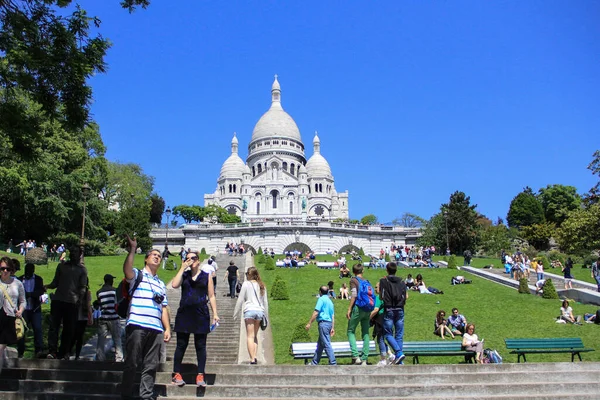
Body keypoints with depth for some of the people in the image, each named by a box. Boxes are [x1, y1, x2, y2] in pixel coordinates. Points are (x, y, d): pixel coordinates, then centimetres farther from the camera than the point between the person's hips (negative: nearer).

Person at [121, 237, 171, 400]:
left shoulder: (161, 284, 25)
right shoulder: (137, 275, 9)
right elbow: (126, 270, -17)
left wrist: (168, 328, 12)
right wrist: (132, 249, -16)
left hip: (156, 329, 5)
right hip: (137, 325, -5)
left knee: (151, 365, 4)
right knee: (132, 363, 0)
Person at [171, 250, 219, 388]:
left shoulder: (206, 276, 8)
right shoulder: (184, 275, 10)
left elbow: (211, 296, 8)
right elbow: (174, 285, -10)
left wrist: (215, 313, 1)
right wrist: (182, 268, -6)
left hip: (201, 314, -1)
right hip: (184, 313, 1)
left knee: (200, 346, 2)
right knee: (181, 345, 5)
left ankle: (200, 376, 7)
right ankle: (177, 374, 14)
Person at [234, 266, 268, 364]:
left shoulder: (246, 284, 2)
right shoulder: (261, 285, 15)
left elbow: (240, 300, 1)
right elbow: (265, 302, 17)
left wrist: (235, 314, 7)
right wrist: (266, 315, 23)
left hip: (249, 310, -4)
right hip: (260, 311, 5)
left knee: (250, 336, -6)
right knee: (255, 336, 14)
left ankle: (252, 358, -16)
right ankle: (255, 356, 2)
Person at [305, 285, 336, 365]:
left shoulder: (321, 299, -5)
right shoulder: (330, 301, 19)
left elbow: (316, 313, -13)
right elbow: (333, 316, 15)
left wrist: (309, 323, -11)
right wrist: (332, 328, 15)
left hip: (323, 323, -9)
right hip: (329, 323, 9)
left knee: (326, 344, -9)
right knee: (319, 345, 15)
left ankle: (333, 363, -12)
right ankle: (314, 363, 21)